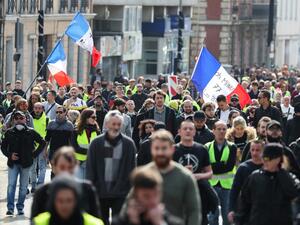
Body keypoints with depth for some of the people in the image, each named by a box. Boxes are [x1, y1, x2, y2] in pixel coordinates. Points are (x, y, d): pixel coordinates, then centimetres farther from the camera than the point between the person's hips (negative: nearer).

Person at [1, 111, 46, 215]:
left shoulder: (31, 132, 1)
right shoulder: (9, 132, 3)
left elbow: (42, 143, 9)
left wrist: (34, 154, 2)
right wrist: (9, 155, -6)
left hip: (26, 163, 0)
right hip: (13, 163, 0)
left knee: (23, 187, 5)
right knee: (11, 185, -8)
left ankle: (20, 208, 13)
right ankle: (10, 208, -7)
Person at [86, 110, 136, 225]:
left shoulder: (128, 144, 0)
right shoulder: (96, 143, 0)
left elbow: (131, 168, 2)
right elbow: (90, 168, 1)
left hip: (121, 193, -1)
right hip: (100, 192, 1)